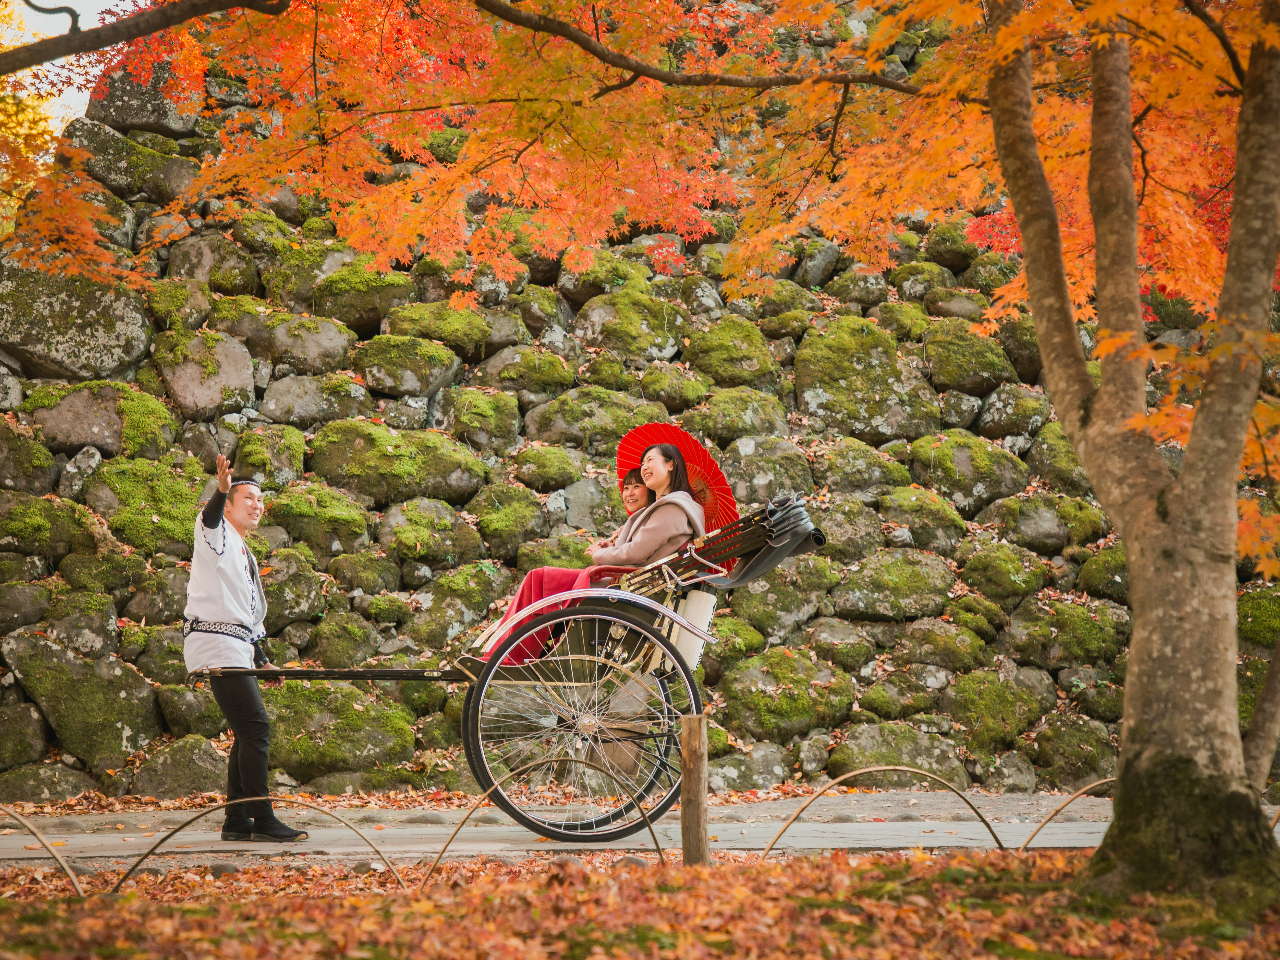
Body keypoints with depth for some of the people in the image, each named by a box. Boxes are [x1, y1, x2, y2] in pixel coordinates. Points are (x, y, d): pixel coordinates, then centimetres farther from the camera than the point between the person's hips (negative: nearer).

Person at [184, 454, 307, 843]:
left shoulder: (245, 556, 26)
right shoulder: (217, 535, 0)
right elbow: (210, 517, -26)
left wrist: (262, 660, 22)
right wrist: (222, 489, -46)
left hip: (237, 649, 10)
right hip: (215, 643, -10)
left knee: (248, 734, 8)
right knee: (256, 728, -16)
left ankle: (236, 822, 11)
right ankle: (263, 821, -17)